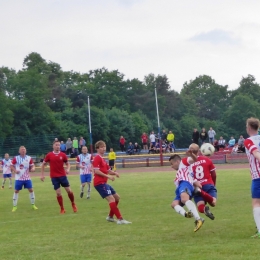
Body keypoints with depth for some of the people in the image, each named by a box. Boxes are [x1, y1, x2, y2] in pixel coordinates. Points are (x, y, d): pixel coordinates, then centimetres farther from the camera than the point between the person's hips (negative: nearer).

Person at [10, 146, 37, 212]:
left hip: (27, 178, 2)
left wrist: (32, 168, -13)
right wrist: (15, 170, -14)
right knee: (16, 191, 0)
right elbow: (11, 166, 4)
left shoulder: (29, 158, 1)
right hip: (19, 178, -2)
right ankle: (14, 206, 8)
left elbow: (32, 165, 9)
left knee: (31, 190, -1)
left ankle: (33, 205, 13)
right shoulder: (16, 158, -4)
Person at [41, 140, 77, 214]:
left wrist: (68, 169, -13)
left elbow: (67, 164, 9)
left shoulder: (63, 155, 0)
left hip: (62, 175, 1)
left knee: (69, 191, -1)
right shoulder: (49, 155, -2)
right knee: (58, 193, -1)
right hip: (54, 177, -1)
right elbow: (43, 164, 8)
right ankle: (62, 209, 11)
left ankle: (73, 204, 24)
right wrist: (42, 174, 4)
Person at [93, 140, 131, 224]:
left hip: (104, 183, 11)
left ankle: (110, 217, 27)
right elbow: (96, 171, -20)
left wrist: (114, 173, 1)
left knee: (117, 197, 17)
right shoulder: (97, 158, -10)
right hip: (99, 183, -11)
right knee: (111, 199, -20)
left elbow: (107, 171, 22)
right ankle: (120, 219, -25)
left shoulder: (102, 159, 21)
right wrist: (108, 176, -21)